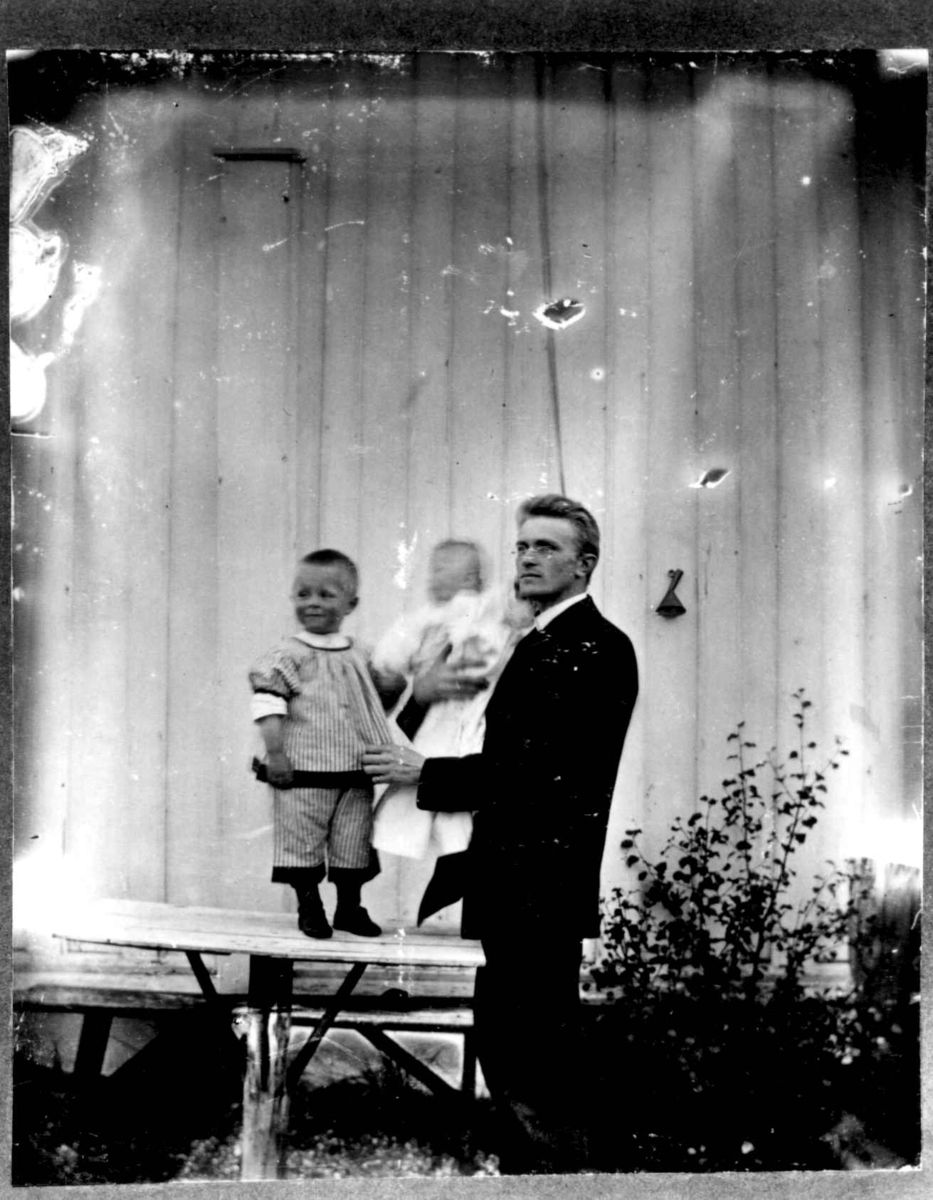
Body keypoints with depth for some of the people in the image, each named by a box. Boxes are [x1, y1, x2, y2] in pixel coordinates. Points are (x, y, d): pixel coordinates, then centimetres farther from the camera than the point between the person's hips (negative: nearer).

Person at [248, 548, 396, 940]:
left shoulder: (358, 656, 11)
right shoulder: (288, 655, -7)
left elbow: (372, 706, 22)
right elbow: (268, 702, -13)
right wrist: (275, 751, -19)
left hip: (356, 773, 5)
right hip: (304, 773, -5)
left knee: (354, 843, 10)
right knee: (302, 841, 2)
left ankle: (350, 907, 24)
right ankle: (309, 908, 17)